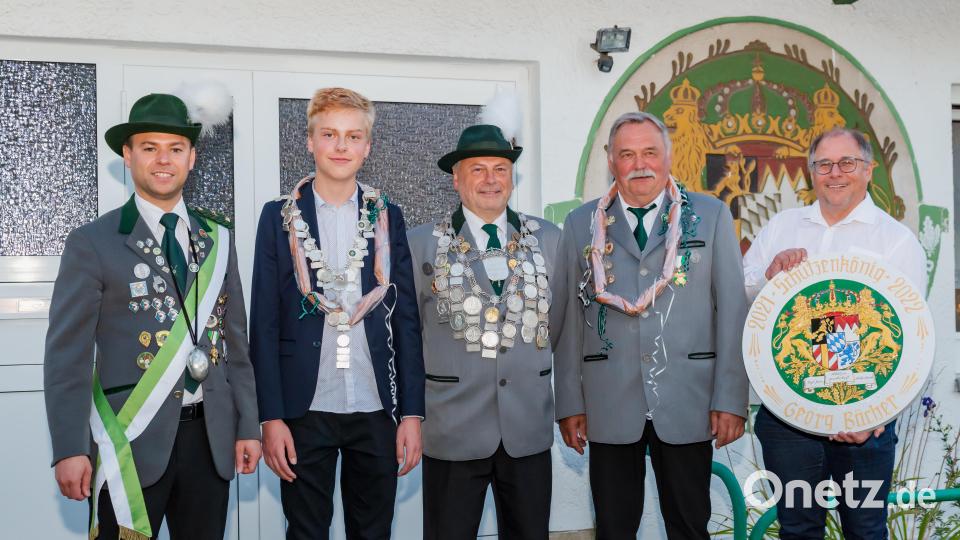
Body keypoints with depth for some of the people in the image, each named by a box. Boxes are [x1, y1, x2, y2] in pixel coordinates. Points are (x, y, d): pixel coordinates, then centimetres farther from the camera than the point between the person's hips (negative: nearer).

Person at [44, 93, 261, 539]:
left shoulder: (218, 237, 8)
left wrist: (248, 426, 6)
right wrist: (70, 450, -12)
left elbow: (234, 338, 10)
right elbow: (67, 355, -6)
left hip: (211, 437, 4)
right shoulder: (92, 243, -4)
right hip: (133, 441, -3)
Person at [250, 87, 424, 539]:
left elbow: (406, 320, 5)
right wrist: (271, 417, -6)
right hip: (305, 411, -1)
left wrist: (412, 412, 0)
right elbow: (264, 322, 0)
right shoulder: (280, 216, 2)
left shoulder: (388, 217, 7)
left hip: (376, 410, 2)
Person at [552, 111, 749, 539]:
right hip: (609, 408, 1)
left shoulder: (711, 216, 5)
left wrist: (731, 400, -5)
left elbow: (732, 310, 1)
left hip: (688, 407, 0)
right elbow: (567, 319, 5)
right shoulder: (582, 224, 7)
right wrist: (569, 403, 1)